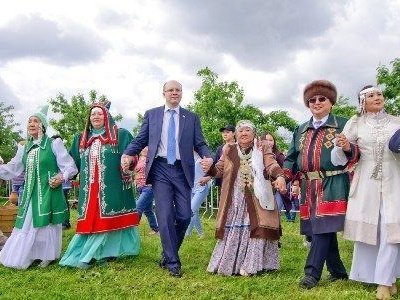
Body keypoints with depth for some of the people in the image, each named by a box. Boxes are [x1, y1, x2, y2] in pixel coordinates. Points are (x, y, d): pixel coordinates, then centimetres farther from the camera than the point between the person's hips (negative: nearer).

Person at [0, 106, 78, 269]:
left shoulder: (54, 144, -3)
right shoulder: (25, 148, 14)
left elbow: (69, 166, -5)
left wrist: (62, 177, -22)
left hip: (49, 192, -5)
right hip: (30, 193, 5)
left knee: (46, 224, -1)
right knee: (26, 224, 8)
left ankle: (47, 256, 15)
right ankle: (22, 257, 20)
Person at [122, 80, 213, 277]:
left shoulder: (191, 118, 11)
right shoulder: (151, 115, 10)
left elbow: (199, 143, 6)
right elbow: (141, 140, 9)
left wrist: (207, 157, -15)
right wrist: (127, 154, -9)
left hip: (182, 170, 2)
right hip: (160, 169, -1)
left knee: (184, 216, 1)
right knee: (165, 216, -6)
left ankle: (168, 254, 24)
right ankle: (172, 262, 5)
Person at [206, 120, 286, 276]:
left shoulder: (263, 150, 4)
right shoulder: (229, 151, 11)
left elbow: (272, 165, -10)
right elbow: (219, 170, 9)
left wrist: (280, 176, -32)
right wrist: (209, 169, -14)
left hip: (257, 200, -2)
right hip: (235, 200, 2)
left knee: (256, 230, -5)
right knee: (233, 232, 5)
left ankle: (251, 265, 8)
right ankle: (229, 263, 18)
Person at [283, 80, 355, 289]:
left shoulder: (342, 125, 2)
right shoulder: (301, 130, 17)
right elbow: (292, 158, 15)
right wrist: (283, 176, 1)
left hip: (332, 185, -5)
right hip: (309, 187, 5)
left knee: (323, 226, -10)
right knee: (325, 230, 10)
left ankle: (312, 273, -4)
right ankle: (338, 272, 23)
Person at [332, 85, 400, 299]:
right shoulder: (356, 123, 5)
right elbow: (343, 155, 3)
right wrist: (345, 148, -19)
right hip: (366, 182, 0)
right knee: (367, 228, 6)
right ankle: (369, 274, 22)